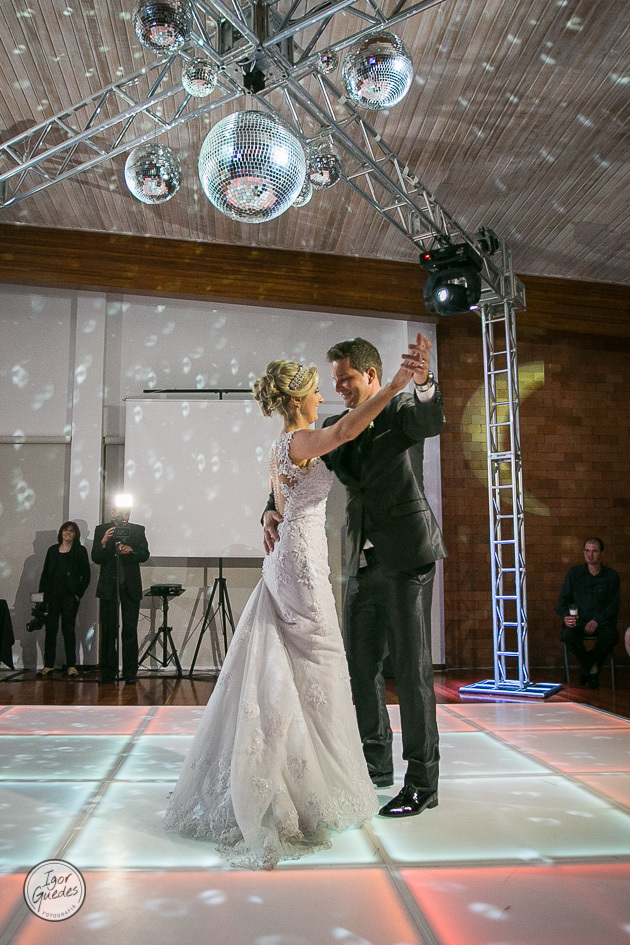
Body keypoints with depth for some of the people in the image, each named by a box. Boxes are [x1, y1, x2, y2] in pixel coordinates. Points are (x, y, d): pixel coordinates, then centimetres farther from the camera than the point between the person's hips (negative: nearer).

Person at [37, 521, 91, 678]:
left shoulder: (80, 551, 2)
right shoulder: (52, 550, 13)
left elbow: (86, 575, 0)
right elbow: (45, 572, 15)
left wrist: (79, 593, -6)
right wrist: (42, 592, 6)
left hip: (70, 596, -3)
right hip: (52, 595, 3)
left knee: (68, 630, -2)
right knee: (50, 629, 3)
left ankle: (71, 666, 4)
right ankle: (48, 666, 9)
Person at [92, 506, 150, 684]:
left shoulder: (138, 530, 7)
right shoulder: (101, 530, 6)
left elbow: (145, 555, 0)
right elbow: (96, 559, -1)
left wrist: (131, 551, -20)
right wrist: (104, 543, -19)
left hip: (130, 587, 0)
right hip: (108, 587, 0)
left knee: (130, 630, -2)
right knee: (108, 630, 3)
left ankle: (130, 673, 3)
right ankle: (108, 672, 10)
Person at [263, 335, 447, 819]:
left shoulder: (402, 411, -3)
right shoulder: (336, 427, 12)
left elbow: (434, 418, -25)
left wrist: (424, 382, -47)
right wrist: (273, 510, -5)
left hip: (406, 557, -6)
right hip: (362, 563, 7)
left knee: (412, 668, -3)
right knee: (360, 665, 12)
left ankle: (423, 783, 8)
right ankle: (377, 764, 29)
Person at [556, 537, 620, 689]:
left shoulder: (611, 576, 9)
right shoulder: (573, 573, 10)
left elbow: (614, 605, 4)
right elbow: (563, 600, 6)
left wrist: (597, 620, -14)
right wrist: (566, 616, -17)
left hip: (601, 621, 0)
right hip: (577, 621, 0)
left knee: (611, 635, -35)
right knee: (568, 635, -34)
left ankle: (587, 668, -8)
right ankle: (593, 669, -8)